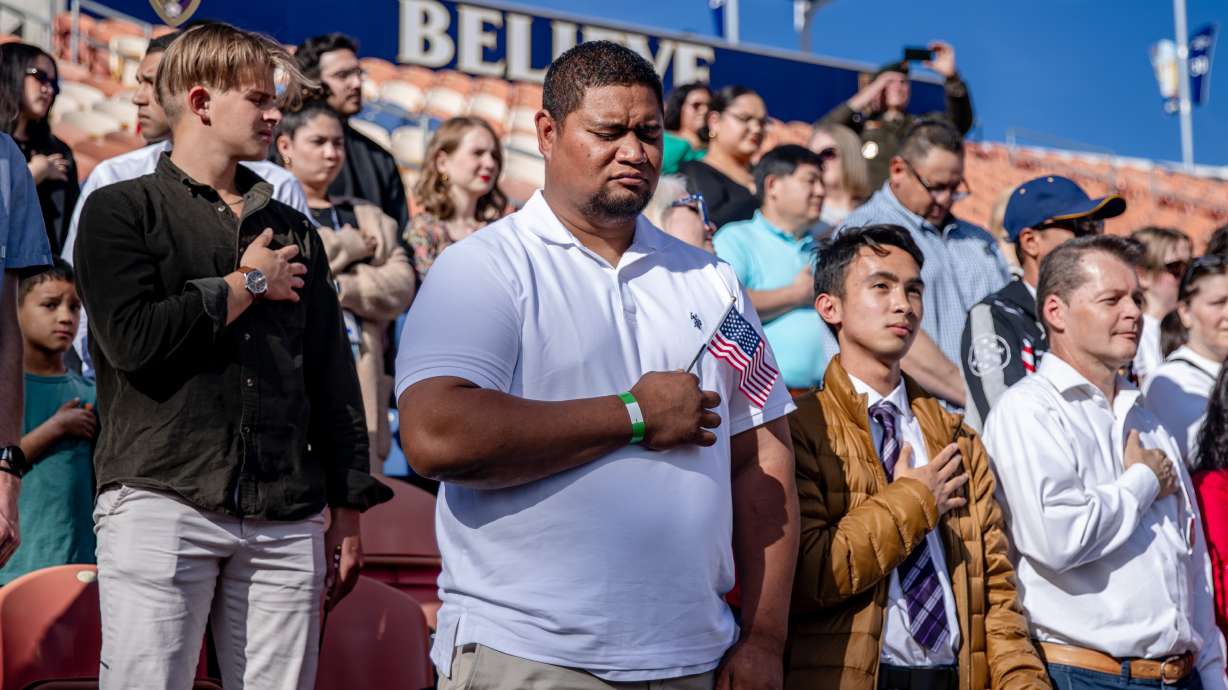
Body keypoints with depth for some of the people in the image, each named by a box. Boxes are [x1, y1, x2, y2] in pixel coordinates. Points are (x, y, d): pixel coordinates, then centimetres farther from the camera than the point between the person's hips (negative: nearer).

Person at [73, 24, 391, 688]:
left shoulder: (294, 232, 19)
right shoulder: (122, 210, 6)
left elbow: (333, 377, 18)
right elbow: (133, 338, -12)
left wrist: (347, 510, 13)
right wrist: (250, 284, -1)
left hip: (287, 523, 4)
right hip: (161, 503, -4)